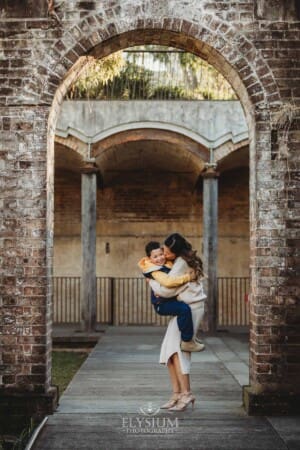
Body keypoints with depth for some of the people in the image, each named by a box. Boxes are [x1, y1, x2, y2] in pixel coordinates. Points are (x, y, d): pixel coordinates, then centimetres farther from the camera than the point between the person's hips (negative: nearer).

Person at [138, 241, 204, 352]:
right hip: (162, 304, -10)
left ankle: (190, 334, 35)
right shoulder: (155, 271, -22)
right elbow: (168, 281, -40)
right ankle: (187, 341, -22)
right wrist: (187, 277, -34)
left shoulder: (167, 264, 5)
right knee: (184, 309, -33)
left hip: (170, 300, 10)